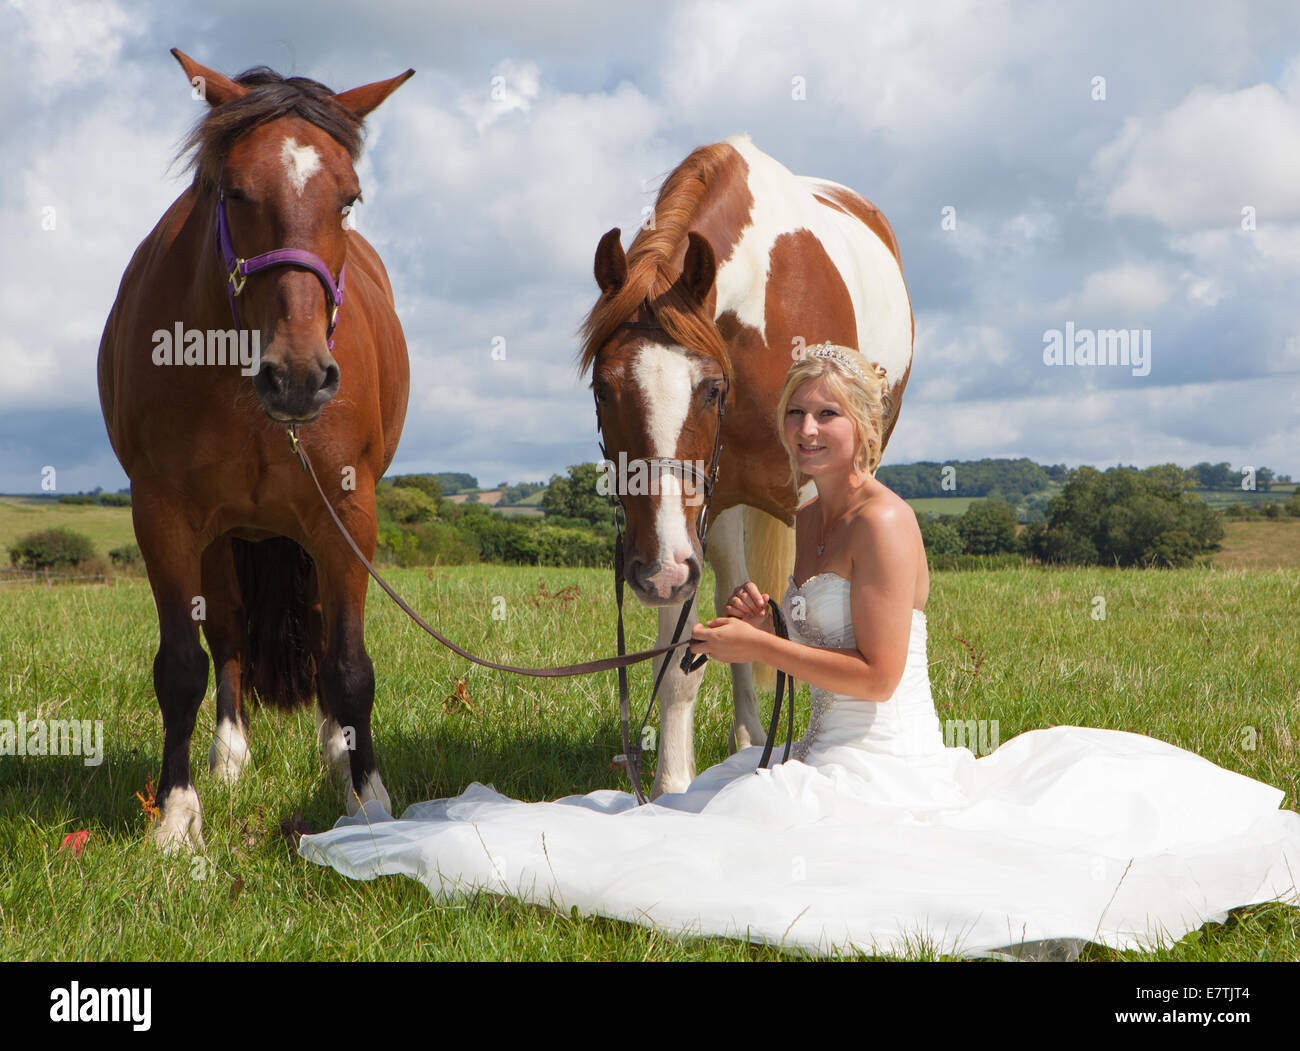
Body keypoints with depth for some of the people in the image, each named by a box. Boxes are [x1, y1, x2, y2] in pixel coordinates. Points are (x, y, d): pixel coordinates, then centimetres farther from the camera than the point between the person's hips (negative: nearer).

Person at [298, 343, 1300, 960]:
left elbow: (877, 675, -22)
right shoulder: (808, 519, 12)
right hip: (825, 754, 10)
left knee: (704, 834, -14)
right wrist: (760, 621, 1)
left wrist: (759, 647, -17)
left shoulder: (882, 524, -18)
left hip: (884, 766, -10)